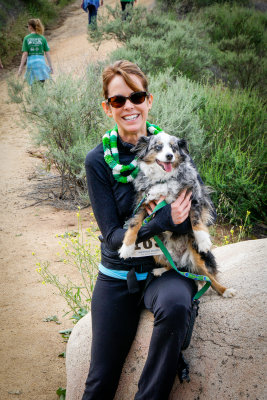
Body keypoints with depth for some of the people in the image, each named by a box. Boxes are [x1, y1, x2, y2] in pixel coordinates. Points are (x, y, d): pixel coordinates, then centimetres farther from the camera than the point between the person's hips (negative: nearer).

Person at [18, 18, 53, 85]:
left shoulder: (26, 38, -2)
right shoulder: (42, 38, 2)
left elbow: (25, 54, -5)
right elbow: (47, 53, 2)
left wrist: (21, 67, 0)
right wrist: (50, 66, 10)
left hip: (31, 64, -1)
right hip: (41, 62, 1)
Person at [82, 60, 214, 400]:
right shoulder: (99, 161, -9)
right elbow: (113, 235, -12)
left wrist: (174, 216, -23)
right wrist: (162, 222, -27)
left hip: (169, 268, 0)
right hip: (119, 274, 0)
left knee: (174, 304, -35)